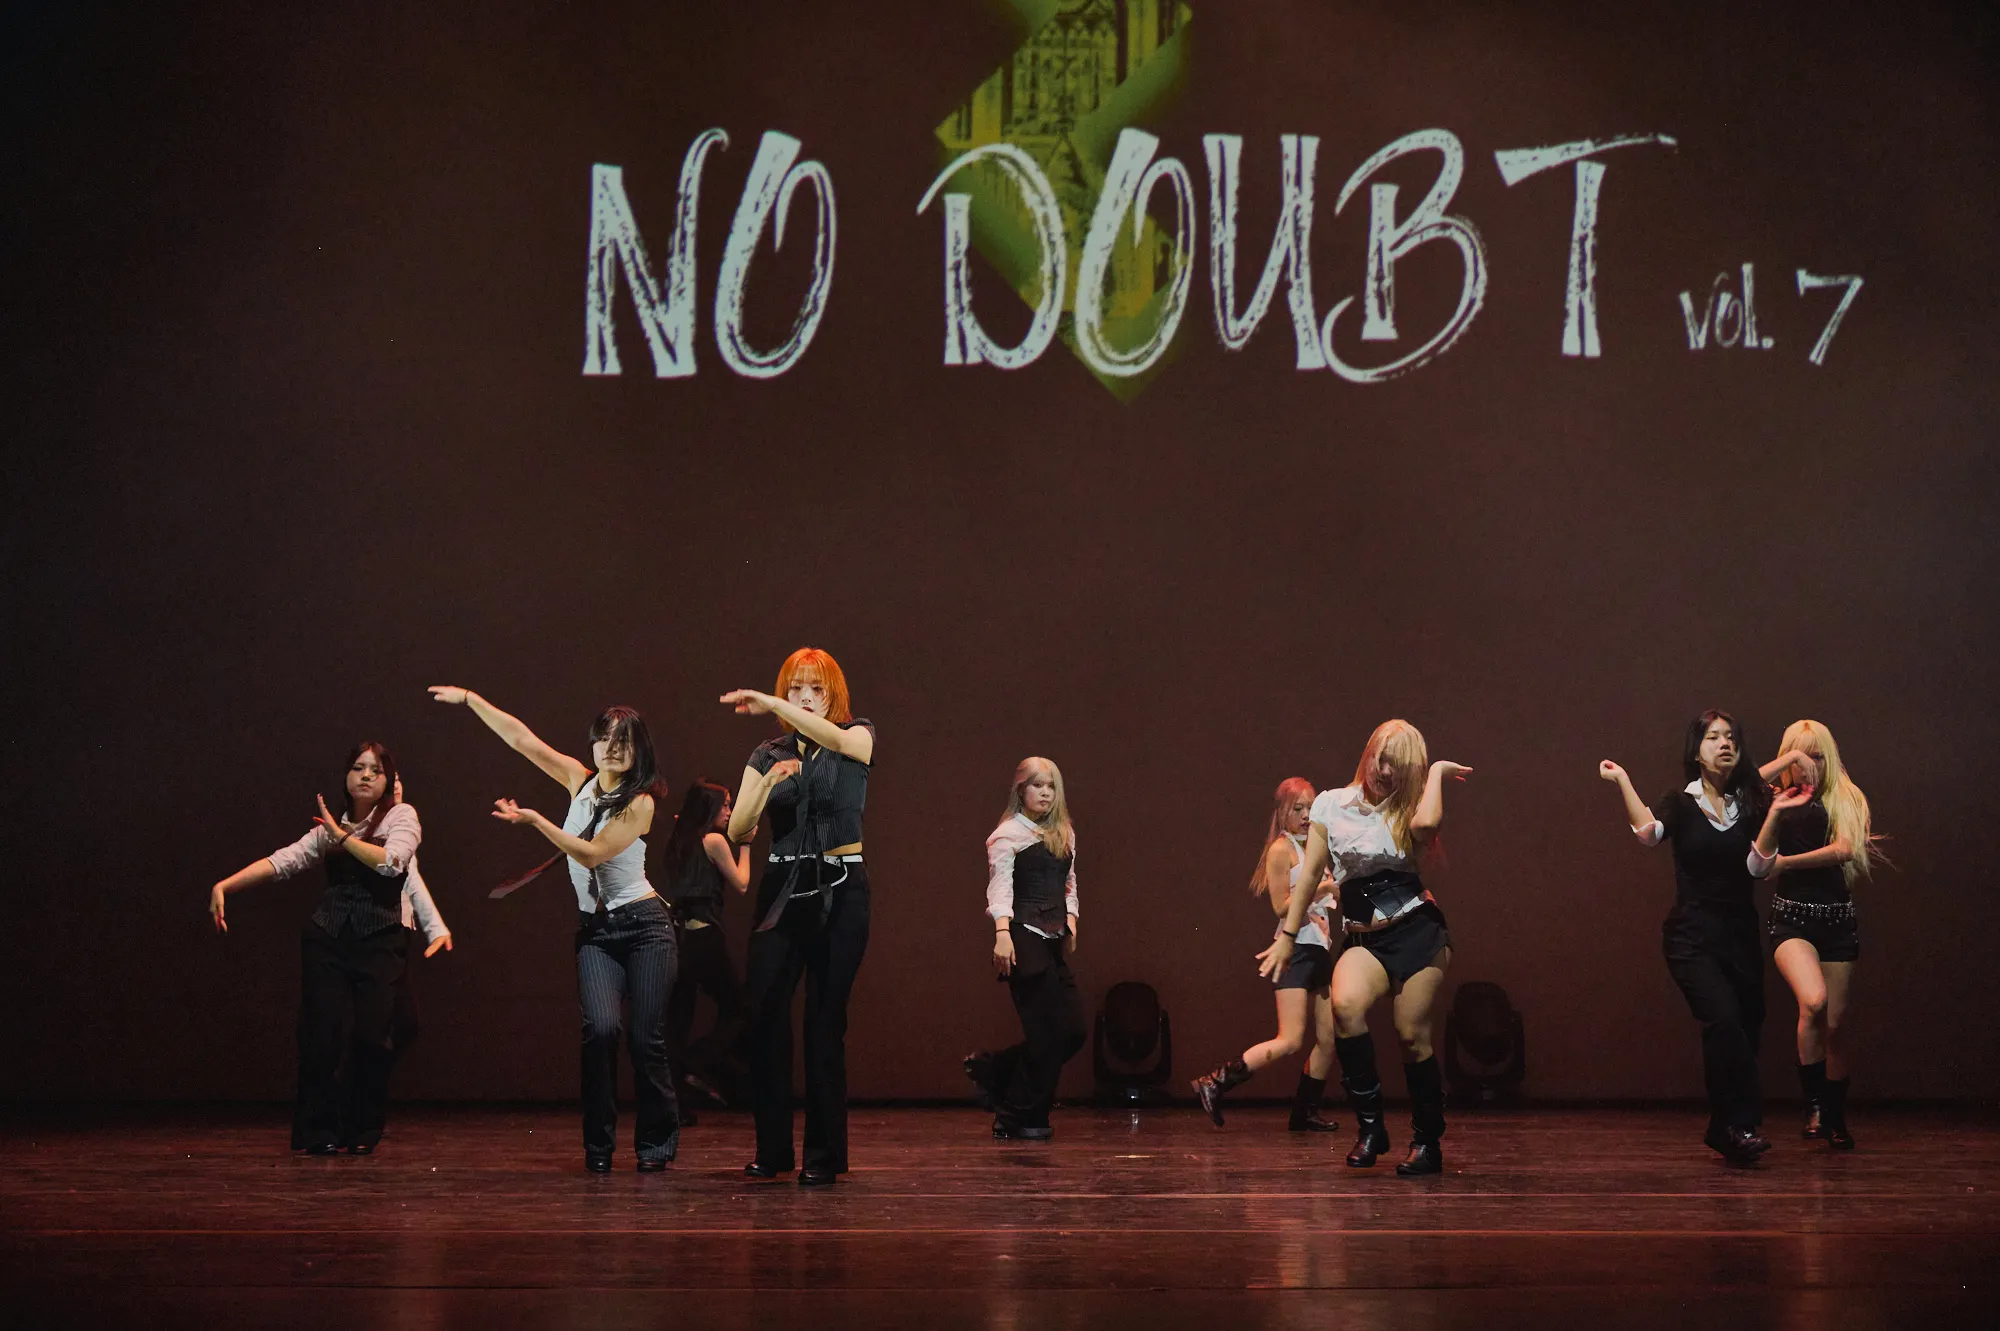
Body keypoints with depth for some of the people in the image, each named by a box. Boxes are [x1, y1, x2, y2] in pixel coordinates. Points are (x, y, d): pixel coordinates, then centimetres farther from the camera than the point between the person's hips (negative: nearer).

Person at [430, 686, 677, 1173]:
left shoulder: (639, 802, -7)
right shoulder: (580, 780, 8)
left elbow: (592, 853, -17)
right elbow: (521, 738, 11)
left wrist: (536, 821, -19)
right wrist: (468, 699, 11)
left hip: (643, 926, -3)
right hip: (594, 931, 3)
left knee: (645, 1038, -8)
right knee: (601, 1026, -18)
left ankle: (657, 1142, 10)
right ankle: (599, 1145, -9)